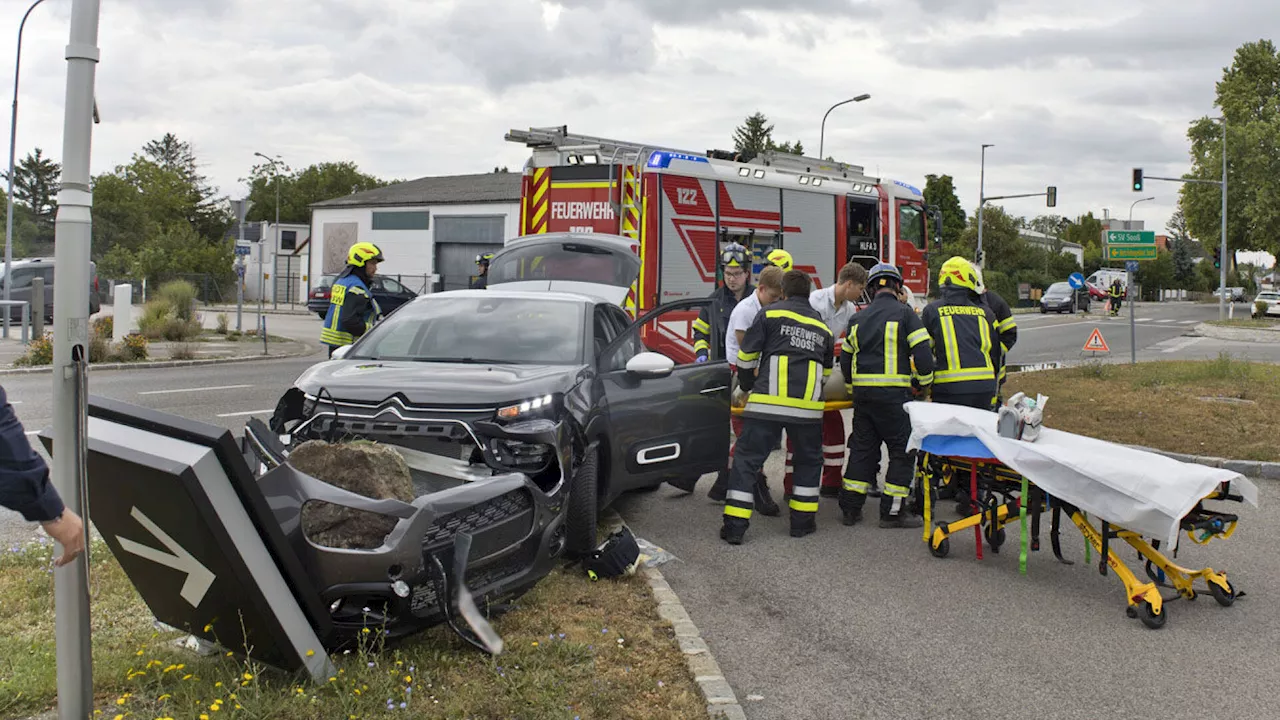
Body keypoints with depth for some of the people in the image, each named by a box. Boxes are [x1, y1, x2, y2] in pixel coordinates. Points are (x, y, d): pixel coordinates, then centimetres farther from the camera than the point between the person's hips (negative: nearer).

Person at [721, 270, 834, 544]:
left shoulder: (769, 313, 7)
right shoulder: (823, 326, 20)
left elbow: (746, 356, 5)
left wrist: (747, 386, 21)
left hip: (768, 401, -3)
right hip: (808, 405, 3)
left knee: (747, 459, 3)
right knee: (809, 460, 23)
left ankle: (735, 525, -2)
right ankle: (802, 521, 23)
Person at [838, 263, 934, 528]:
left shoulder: (859, 318, 14)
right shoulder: (904, 313, -3)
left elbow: (845, 359, 17)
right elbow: (922, 352, -9)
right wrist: (923, 383, 6)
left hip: (863, 392, 6)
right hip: (893, 393, -6)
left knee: (862, 447, 13)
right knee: (902, 449, 3)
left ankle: (850, 508, 15)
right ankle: (892, 511, 3)